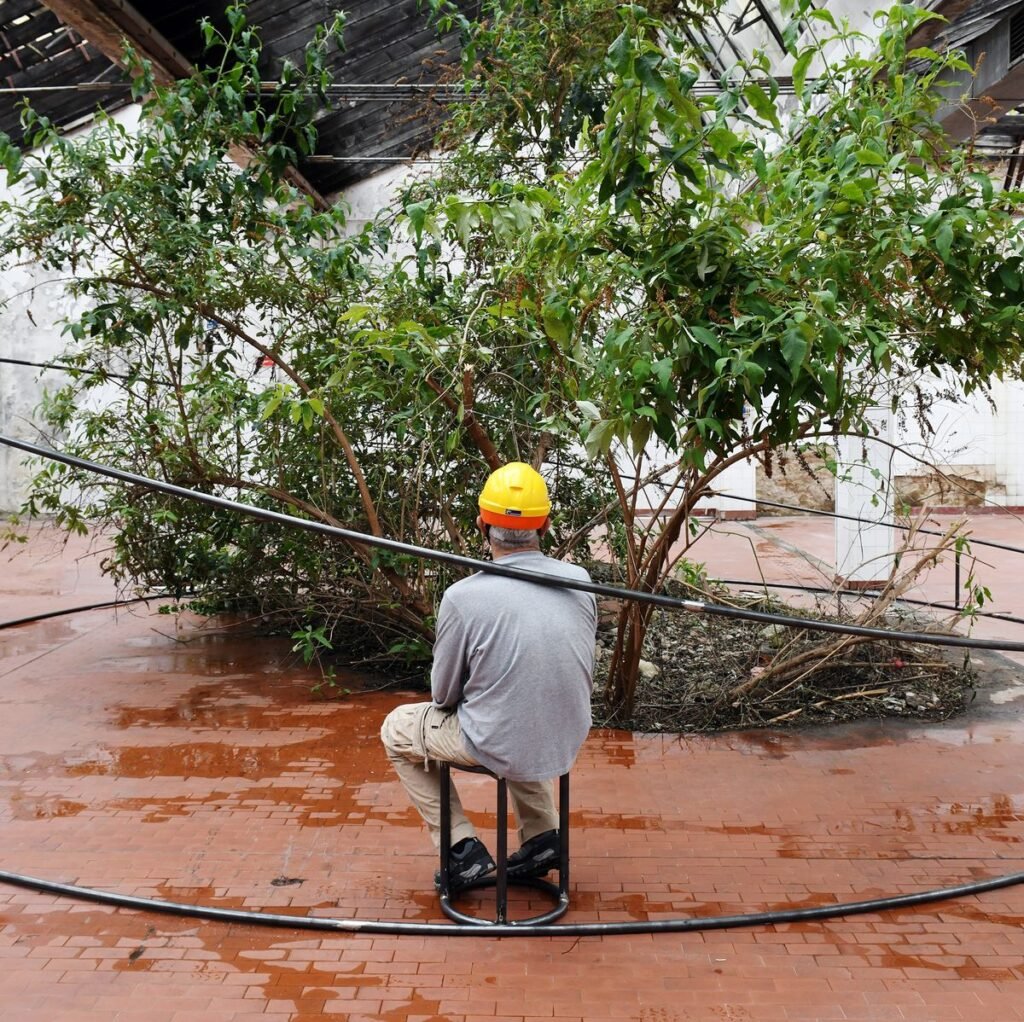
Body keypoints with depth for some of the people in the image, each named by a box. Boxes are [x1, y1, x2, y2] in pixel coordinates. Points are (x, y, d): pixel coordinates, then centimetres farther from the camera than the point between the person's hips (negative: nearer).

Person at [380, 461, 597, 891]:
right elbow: (580, 673, 5)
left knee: (397, 730, 20)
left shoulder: (463, 597, -21)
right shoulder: (580, 581, -9)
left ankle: (463, 849, 17)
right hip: (567, 742, 5)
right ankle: (542, 836, 30)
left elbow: (443, 695, -7)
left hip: (498, 750, -5)